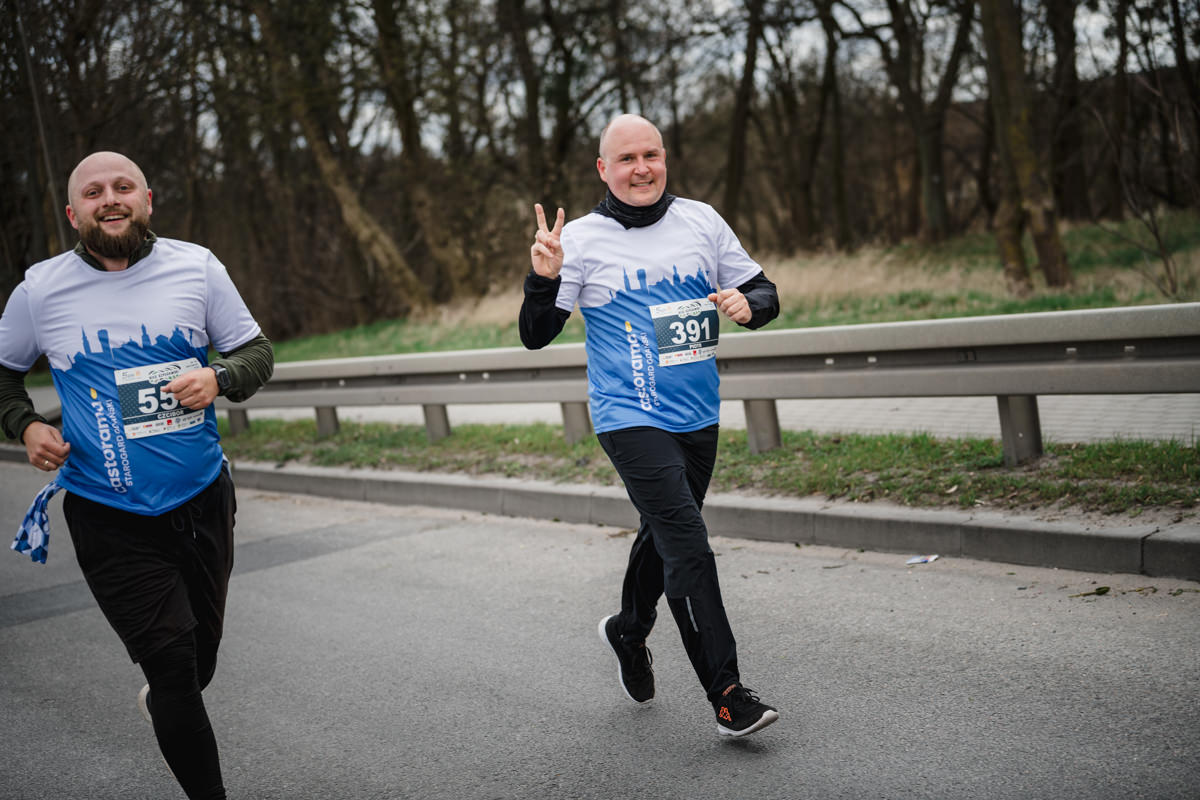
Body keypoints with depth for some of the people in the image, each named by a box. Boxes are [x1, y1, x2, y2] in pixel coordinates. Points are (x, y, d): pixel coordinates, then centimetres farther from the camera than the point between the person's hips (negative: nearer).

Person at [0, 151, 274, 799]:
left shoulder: (196, 267, -2)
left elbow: (256, 351, 5)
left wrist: (219, 378, -16)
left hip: (202, 500, 2)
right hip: (109, 518, -2)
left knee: (201, 653, 18)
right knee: (174, 661, -10)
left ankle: (161, 705, 55)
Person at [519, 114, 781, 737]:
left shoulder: (701, 222, 5)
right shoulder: (583, 239, -5)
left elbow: (764, 292, 11)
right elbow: (536, 336, -6)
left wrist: (748, 304, -12)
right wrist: (543, 278, -24)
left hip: (698, 419, 5)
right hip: (630, 420, -5)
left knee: (665, 536, 20)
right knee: (688, 546, -15)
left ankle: (628, 630, 48)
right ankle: (727, 696, -9)